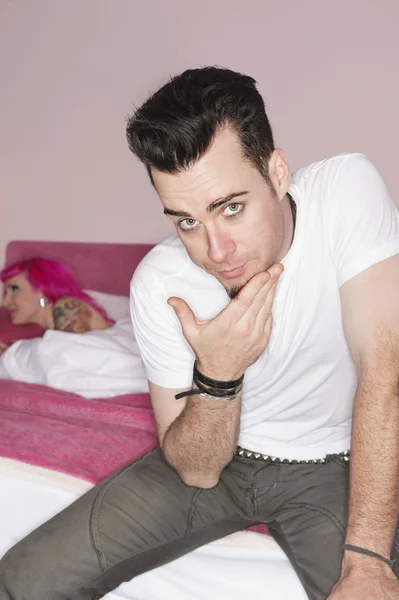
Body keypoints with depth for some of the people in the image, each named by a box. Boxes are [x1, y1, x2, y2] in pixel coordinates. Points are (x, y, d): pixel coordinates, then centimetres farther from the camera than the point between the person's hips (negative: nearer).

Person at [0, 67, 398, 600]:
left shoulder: (348, 188, -21)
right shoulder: (159, 284, -16)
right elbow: (197, 471, -12)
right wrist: (217, 375, -32)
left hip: (334, 466, 0)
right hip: (218, 461, 1)